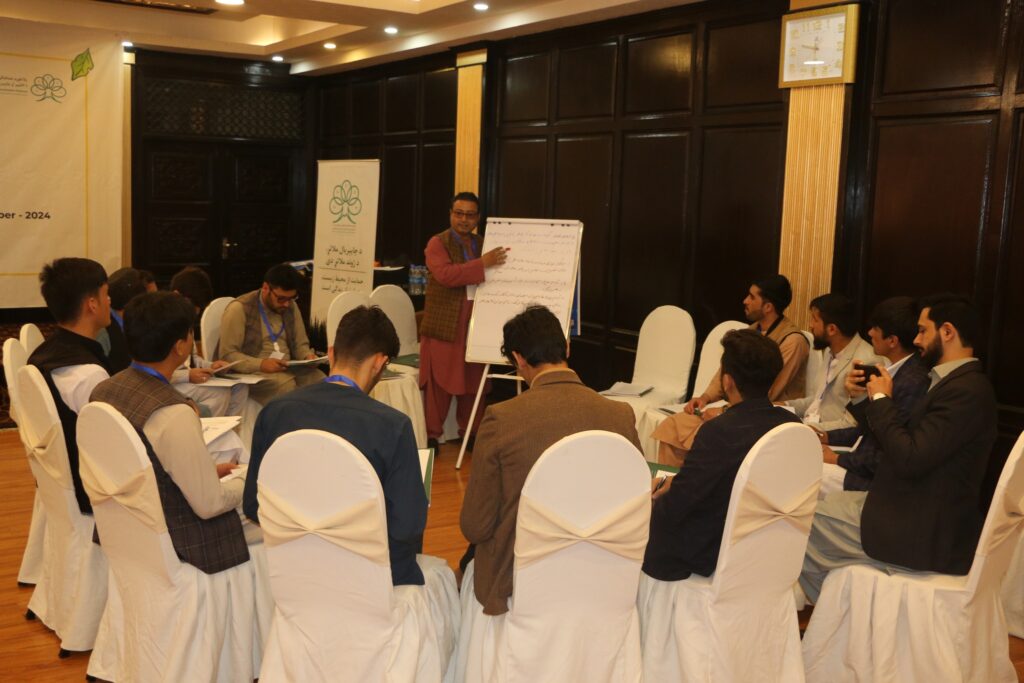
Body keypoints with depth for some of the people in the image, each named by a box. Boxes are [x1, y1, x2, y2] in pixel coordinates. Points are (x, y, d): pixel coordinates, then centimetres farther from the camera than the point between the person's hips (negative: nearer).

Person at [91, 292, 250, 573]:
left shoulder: (103, 390, -3)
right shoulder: (174, 414, -28)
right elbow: (210, 504, -20)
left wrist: (206, 472, 13)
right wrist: (243, 483, -1)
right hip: (166, 546, -8)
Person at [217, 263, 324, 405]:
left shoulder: (291, 307, 11)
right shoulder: (240, 309, -7)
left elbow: (300, 344, 20)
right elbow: (227, 355, -12)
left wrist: (307, 356, -4)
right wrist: (261, 364, -26)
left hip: (286, 370, 6)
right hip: (251, 372, -5)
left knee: (318, 378, -22)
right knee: (285, 384, -33)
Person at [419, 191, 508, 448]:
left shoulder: (483, 245, 15)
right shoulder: (438, 243, -2)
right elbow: (445, 274, -20)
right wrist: (483, 263, -24)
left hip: (476, 325, 5)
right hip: (444, 325, -5)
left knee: (473, 383, 8)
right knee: (439, 383, 0)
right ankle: (431, 435, 9)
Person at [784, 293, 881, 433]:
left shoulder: (867, 362, -18)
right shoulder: (831, 351, 13)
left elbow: (855, 422, -20)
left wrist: (814, 428, -24)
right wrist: (787, 406, 9)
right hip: (807, 427, 9)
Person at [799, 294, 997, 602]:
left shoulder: (967, 391, -22)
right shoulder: (955, 382, 11)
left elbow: (909, 458, -26)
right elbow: (905, 441, 14)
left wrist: (882, 400, -14)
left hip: (924, 536, -10)